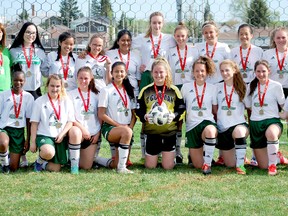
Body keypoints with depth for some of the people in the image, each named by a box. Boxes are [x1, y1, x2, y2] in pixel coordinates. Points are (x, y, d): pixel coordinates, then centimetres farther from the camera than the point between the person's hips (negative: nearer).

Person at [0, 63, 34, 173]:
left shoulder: (28, 97, 4)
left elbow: (29, 120, 5)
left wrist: (28, 139, 3)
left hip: (19, 131, 2)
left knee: (13, 167, -1)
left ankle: (13, 155, 35)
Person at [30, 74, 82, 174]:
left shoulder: (66, 101, 9)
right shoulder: (39, 101, 3)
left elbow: (70, 121, 5)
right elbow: (34, 123, 1)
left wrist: (62, 134, -13)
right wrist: (33, 142, -4)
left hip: (62, 137, 4)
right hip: (44, 135, -4)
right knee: (48, 152, -34)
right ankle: (39, 162, 1)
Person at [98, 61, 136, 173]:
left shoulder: (129, 91, 12)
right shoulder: (106, 91, -4)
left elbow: (134, 113, 11)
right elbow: (101, 115, -9)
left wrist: (130, 127, -7)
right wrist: (119, 125, -14)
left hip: (126, 129, 6)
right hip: (110, 127, -5)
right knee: (126, 131, -37)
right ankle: (121, 167, -28)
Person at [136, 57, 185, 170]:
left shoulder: (174, 90, 4)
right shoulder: (145, 90, 4)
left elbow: (182, 109, 3)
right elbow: (138, 110, 4)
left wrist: (174, 116, -17)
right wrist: (145, 117, -16)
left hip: (169, 132, 0)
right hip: (151, 132, 1)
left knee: (168, 167, 0)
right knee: (150, 167, 3)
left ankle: (167, 155, 34)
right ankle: (156, 154, 36)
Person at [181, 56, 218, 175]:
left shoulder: (212, 88, 6)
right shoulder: (186, 87, 4)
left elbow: (216, 110, 11)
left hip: (207, 122, -1)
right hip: (192, 126, 1)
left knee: (210, 131, -43)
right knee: (198, 165, -3)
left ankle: (207, 163, -27)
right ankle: (192, 153, 35)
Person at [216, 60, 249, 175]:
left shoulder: (241, 88, 3)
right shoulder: (218, 87, 6)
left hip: (239, 123, -2)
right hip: (223, 127, 2)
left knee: (239, 132, -42)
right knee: (230, 164, 3)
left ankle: (240, 164, -28)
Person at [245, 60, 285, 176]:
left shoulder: (276, 86, -3)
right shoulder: (251, 86, 8)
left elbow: (283, 104, 5)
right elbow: (247, 105, 17)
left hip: (272, 121, -3)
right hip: (255, 123, 3)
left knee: (271, 133, -45)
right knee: (263, 166, 0)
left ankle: (273, 165, -27)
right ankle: (274, 155, 36)